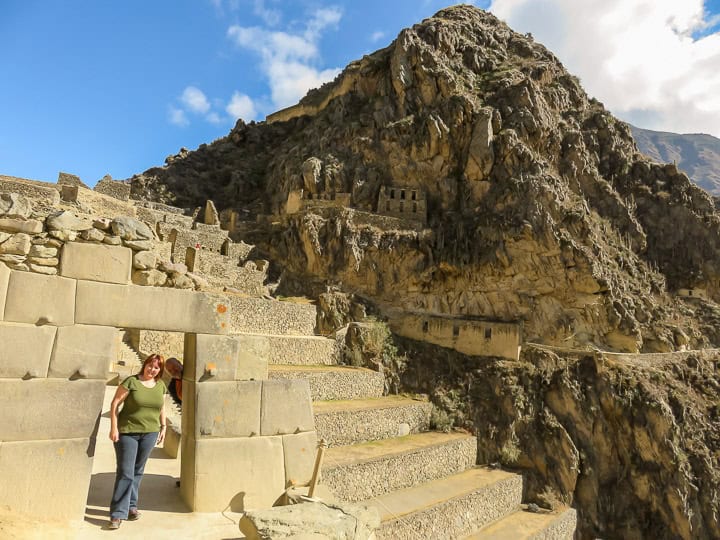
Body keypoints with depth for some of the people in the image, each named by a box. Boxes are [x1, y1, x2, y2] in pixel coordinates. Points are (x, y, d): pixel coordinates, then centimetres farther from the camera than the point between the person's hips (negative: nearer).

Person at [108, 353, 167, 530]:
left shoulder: (161, 386, 4)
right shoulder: (131, 382, -11)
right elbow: (114, 404, -9)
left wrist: (163, 426, 11)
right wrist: (114, 428, -13)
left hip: (150, 433, 4)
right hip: (127, 432, -4)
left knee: (138, 472, 14)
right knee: (125, 473, -5)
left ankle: (131, 506, 29)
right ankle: (117, 514, 3)